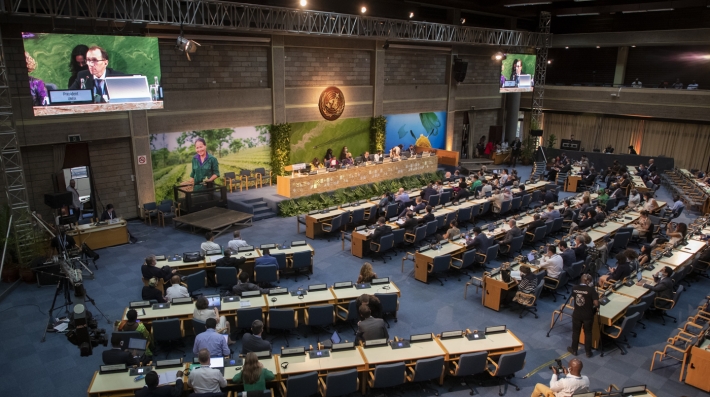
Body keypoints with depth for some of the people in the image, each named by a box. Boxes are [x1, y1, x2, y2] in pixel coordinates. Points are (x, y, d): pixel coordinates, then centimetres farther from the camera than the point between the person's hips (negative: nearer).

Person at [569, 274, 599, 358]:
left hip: (577, 314, 3)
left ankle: (574, 350, 30)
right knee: (588, 333, 14)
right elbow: (596, 304, -20)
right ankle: (588, 352, 26)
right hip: (588, 315, -2)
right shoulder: (591, 289, -18)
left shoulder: (574, 288, -6)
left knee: (576, 332, 17)